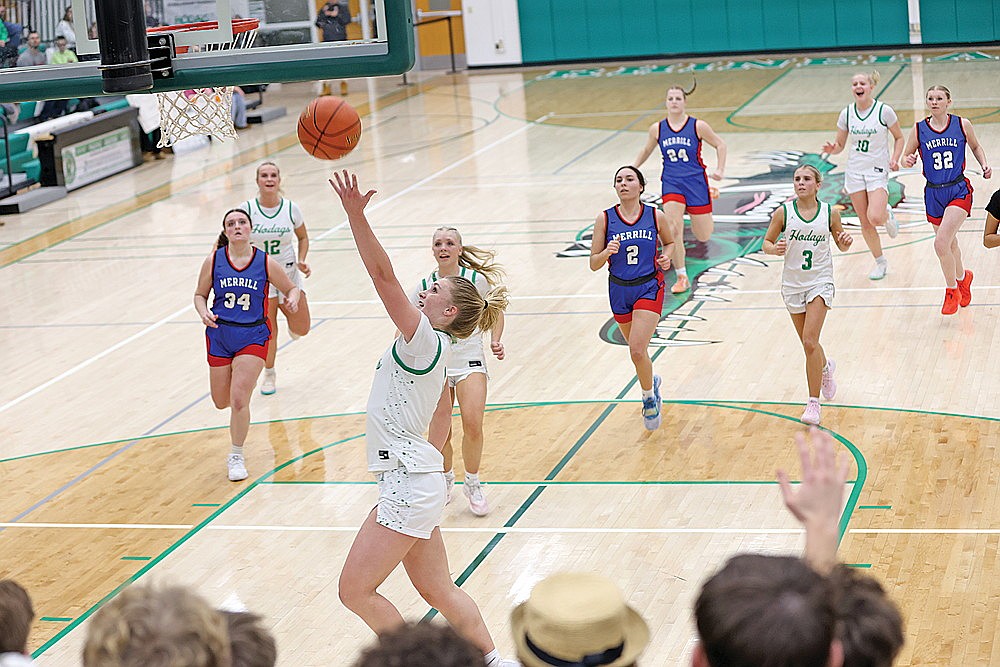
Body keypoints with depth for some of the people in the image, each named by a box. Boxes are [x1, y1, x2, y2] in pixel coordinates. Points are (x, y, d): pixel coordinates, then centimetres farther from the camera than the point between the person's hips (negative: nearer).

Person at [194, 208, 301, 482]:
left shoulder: (266, 263, -7)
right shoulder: (213, 261, -4)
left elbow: (291, 288, 6)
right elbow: (200, 294, 8)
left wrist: (293, 298, -17)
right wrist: (204, 313, -13)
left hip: (253, 337, -2)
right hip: (219, 335, 2)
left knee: (239, 399, -15)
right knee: (222, 401, 12)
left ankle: (236, 456, 6)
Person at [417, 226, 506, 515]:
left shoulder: (477, 280, -6)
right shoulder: (424, 286, -4)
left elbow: (495, 312, 9)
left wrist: (495, 341, -7)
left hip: (470, 361, -1)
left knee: (472, 424, -17)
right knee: (439, 433, 1)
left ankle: (473, 484, 6)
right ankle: (446, 478, 31)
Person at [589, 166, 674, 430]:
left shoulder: (656, 216, -6)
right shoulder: (605, 218, -6)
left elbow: (670, 242, 15)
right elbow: (594, 264, -3)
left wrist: (665, 257, -5)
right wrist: (607, 252, -23)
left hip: (649, 288, -3)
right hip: (619, 290, 3)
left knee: (637, 351, -17)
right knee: (637, 350, 17)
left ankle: (649, 398, 8)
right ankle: (651, 381, 50)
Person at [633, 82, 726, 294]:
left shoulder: (697, 126, -7)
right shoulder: (657, 129, 0)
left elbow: (720, 145, 4)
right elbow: (646, 151, 19)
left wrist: (720, 170, -6)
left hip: (695, 181, -1)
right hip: (671, 183, 1)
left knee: (703, 236, 6)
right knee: (673, 232, -17)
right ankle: (682, 278, -3)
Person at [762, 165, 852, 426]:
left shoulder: (830, 213, -4)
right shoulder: (782, 213, -5)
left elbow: (841, 246, 9)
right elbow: (766, 243, 1)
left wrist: (845, 243, -14)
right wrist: (774, 249, -21)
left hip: (820, 282, -2)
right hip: (793, 284, 2)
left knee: (809, 342, -16)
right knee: (808, 344, 14)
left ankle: (813, 402, -7)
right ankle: (825, 367, 49)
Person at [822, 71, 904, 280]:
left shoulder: (884, 111, -9)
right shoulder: (847, 113, 0)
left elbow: (898, 138, 4)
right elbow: (840, 145, 8)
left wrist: (894, 159, -11)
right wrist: (832, 148, -14)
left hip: (878, 171, -3)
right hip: (854, 171, 3)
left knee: (875, 218, -22)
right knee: (865, 223, 6)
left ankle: (887, 215, 15)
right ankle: (880, 262, 24)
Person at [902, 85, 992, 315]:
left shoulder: (962, 125, -3)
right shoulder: (919, 130, -2)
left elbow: (975, 147, 15)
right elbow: (907, 156, 8)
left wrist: (985, 164, -1)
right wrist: (908, 161, -15)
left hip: (959, 192, -3)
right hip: (933, 194, 3)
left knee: (941, 243, -19)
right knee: (950, 244, 17)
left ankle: (952, 291, 2)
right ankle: (962, 277, 48)